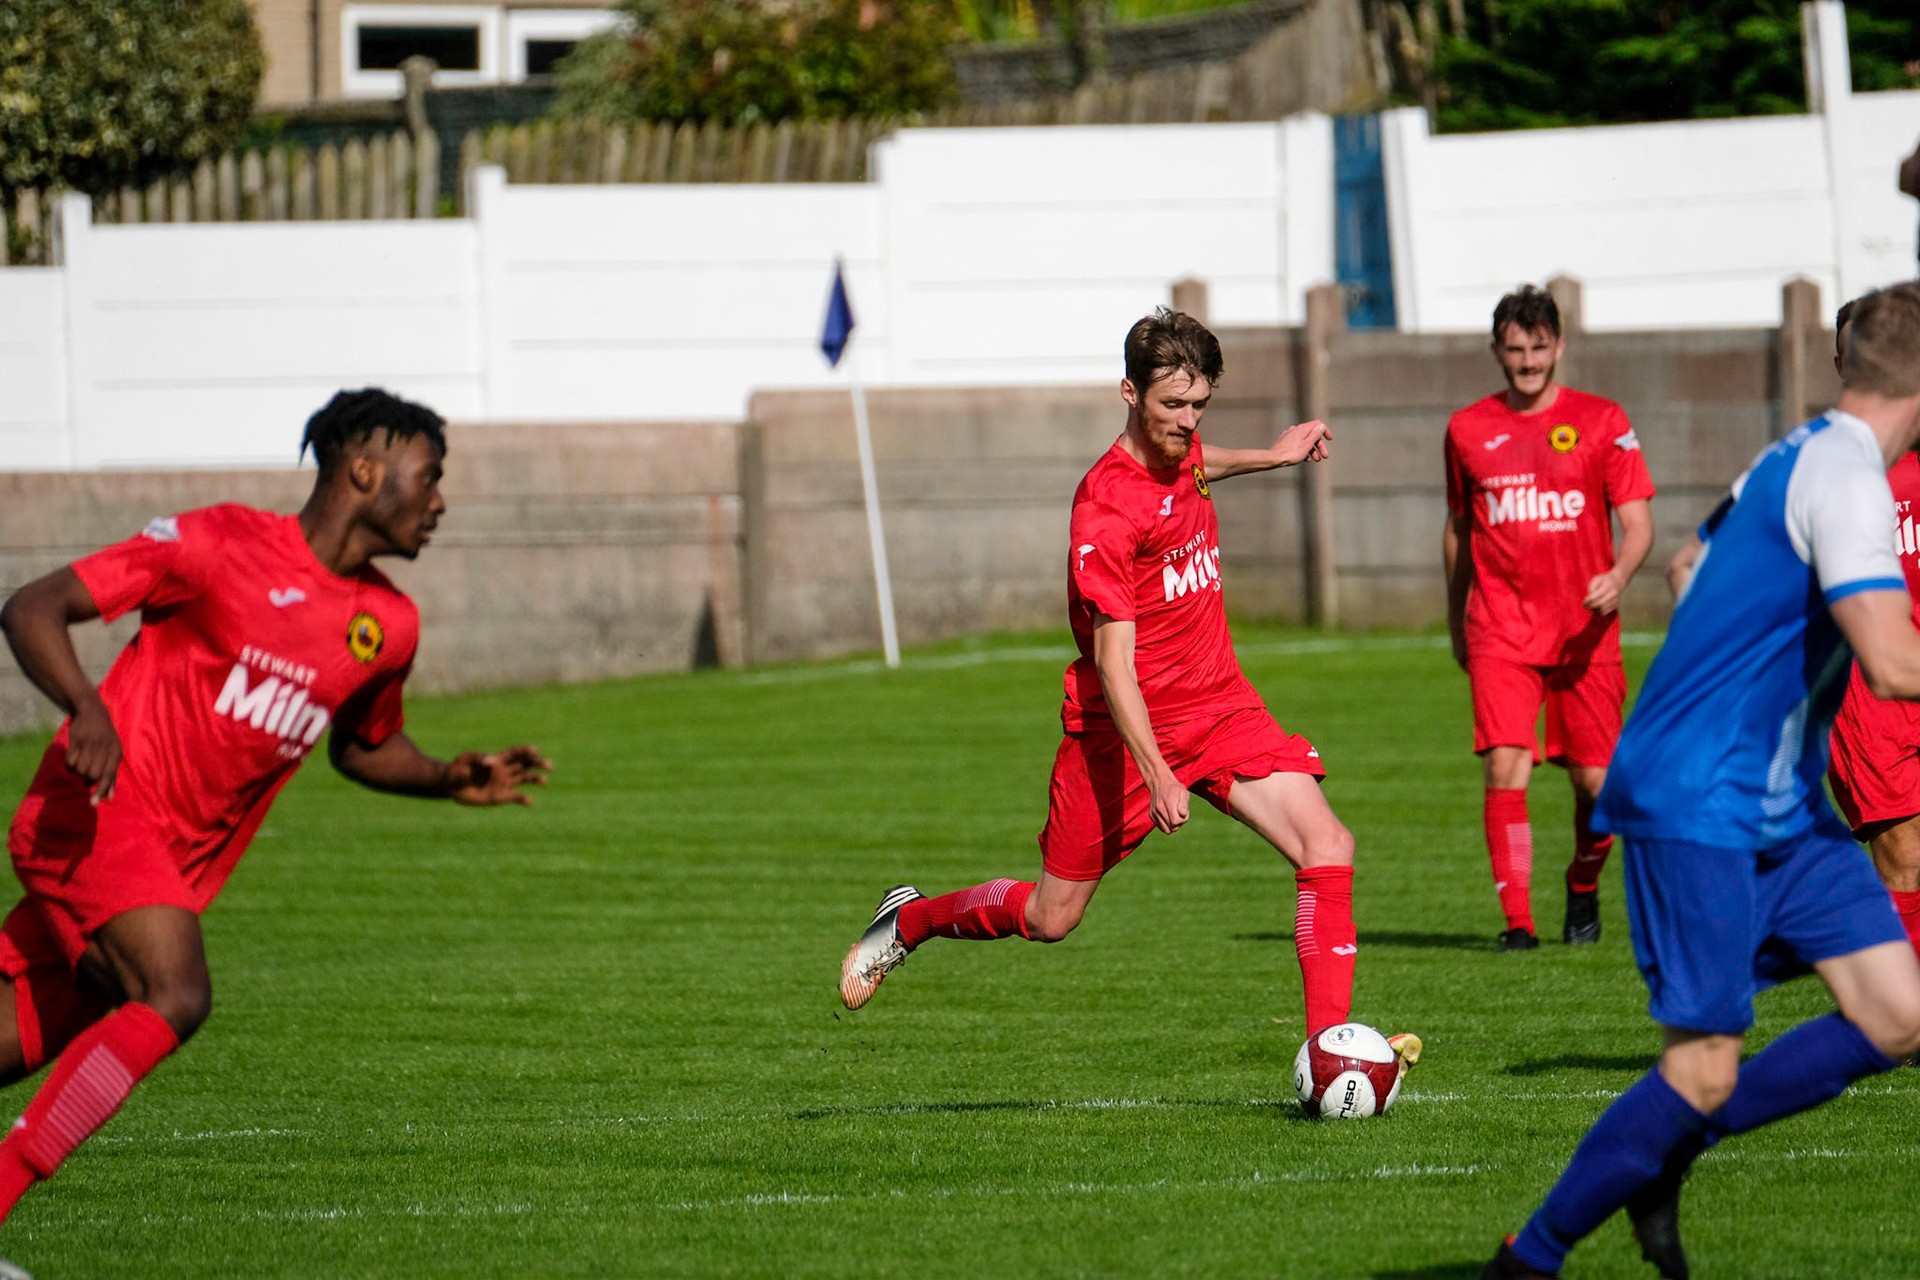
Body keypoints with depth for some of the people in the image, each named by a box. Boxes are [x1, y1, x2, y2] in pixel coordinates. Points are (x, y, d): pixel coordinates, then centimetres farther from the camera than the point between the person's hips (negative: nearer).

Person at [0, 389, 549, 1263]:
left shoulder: (390, 627, 10)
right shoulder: (219, 545, -9)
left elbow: (362, 747, 29)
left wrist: (450, 780, 8)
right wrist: (86, 707, -28)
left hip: (179, 864, 8)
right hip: (97, 809, -7)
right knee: (176, 996, -28)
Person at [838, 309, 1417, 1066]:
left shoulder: (1181, 451, 1)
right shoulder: (1106, 507, -22)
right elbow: (1112, 661, -26)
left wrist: (1268, 458, 34)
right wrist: (1157, 777, -33)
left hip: (1219, 706, 6)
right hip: (1124, 727, -6)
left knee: (1327, 846, -14)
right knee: (1052, 917, 5)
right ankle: (910, 920, 33)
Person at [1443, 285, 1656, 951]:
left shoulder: (1602, 422, 1)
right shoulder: (1467, 429, 8)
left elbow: (1638, 521, -1)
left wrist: (1618, 576, -21)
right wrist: (1456, 621, 23)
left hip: (1584, 631, -1)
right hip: (1500, 629, 1)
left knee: (1597, 782, 2)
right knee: (1505, 770, -15)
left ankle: (1583, 887, 30)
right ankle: (1517, 920, -12)